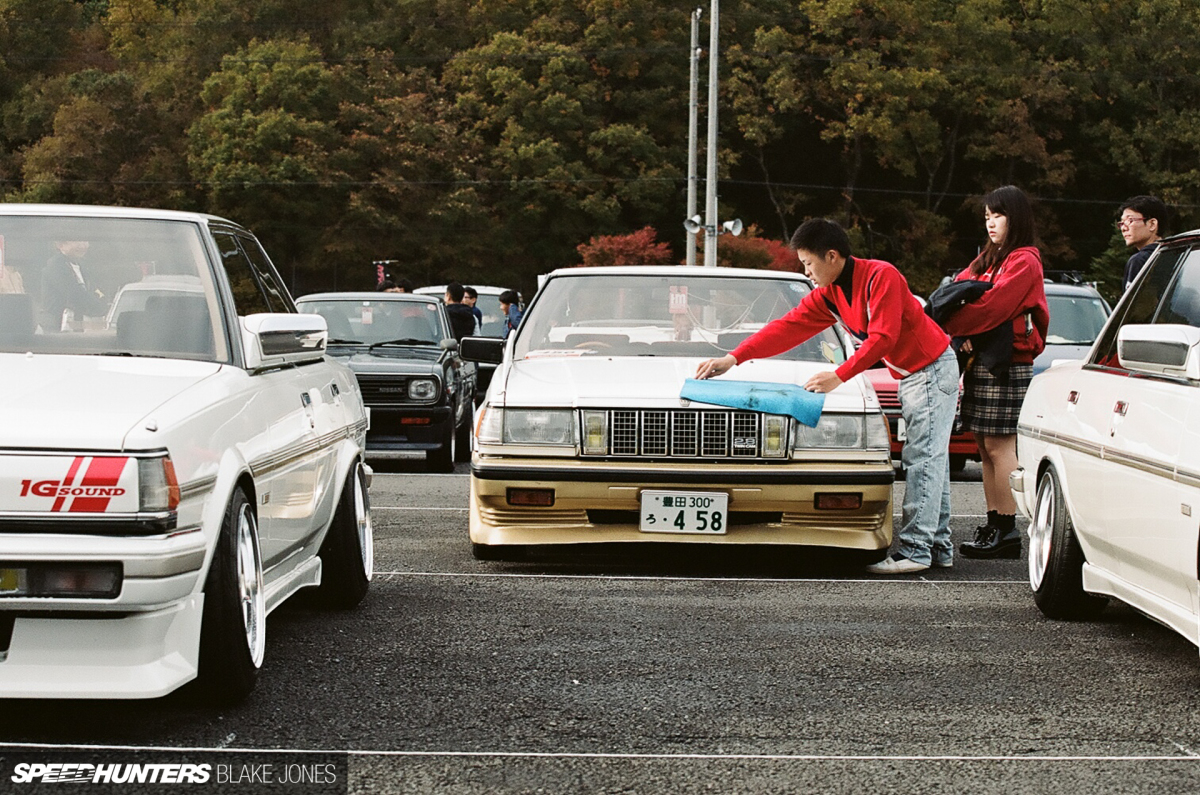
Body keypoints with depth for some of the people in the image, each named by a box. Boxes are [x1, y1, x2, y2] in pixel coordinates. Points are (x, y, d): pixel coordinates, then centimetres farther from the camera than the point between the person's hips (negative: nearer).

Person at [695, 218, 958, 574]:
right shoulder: (828, 294, 4)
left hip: (932, 369, -9)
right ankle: (939, 547, 14)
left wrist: (839, 376, -27)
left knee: (924, 460, -12)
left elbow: (882, 337, -26)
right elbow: (788, 327, 2)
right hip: (909, 375, 9)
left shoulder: (881, 276, -22)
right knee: (929, 460, 10)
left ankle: (915, 549, -15)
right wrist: (734, 357, -4)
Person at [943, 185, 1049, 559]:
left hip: (1007, 366, -9)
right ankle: (993, 525, 11)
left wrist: (947, 325, -15)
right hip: (981, 361, 9)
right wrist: (964, 335, -9)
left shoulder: (1023, 262, -7)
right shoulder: (989, 259, 21)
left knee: (999, 445, -9)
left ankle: (1007, 531, -8)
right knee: (986, 446, 8)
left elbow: (991, 307, -18)